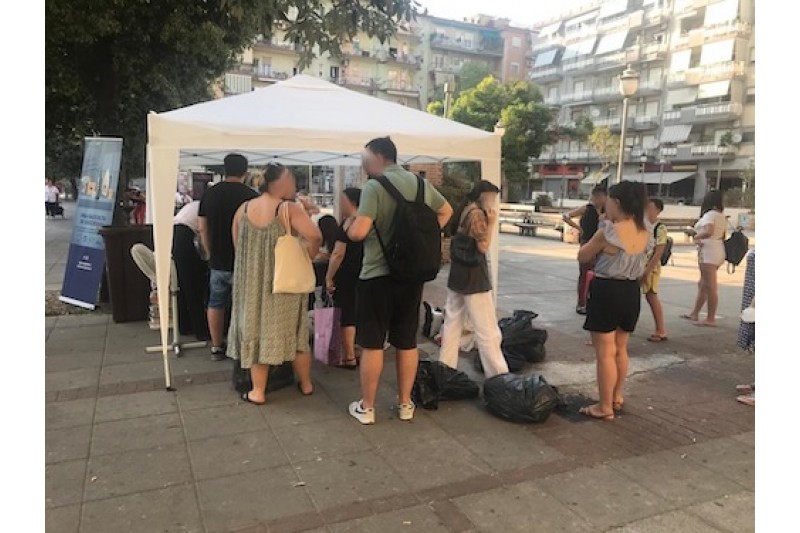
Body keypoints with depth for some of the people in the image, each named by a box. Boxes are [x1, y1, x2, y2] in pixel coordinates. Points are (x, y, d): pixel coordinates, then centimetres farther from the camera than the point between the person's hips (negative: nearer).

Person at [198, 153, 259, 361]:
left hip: (218, 261, 4)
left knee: (216, 304, 16)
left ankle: (217, 347, 23)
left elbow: (202, 228, 7)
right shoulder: (251, 196, -13)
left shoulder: (209, 193, 2)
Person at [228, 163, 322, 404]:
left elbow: (237, 246, 8)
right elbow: (314, 236, -28)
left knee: (257, 331, 12)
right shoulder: (289, 209, -14)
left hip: (251, 282, 3)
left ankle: (258, 391, 17)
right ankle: (306, 384, 27)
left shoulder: (243, 209, 1)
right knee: (294, 331, 13)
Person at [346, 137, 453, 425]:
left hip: (378, 275, -5)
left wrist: (348, 228, -2)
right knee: (407, 342, 14)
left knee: (372, 344, 6)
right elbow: (446, 211, 21)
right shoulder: (421, 183, 7)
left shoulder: (374, 187, -14)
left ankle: (366, 407, 17)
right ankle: (405, 403, 25)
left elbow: (359, 231, -24)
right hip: (412, 274, 6)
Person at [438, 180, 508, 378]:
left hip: (457, 274, 9)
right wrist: (491, 223, -12)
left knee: (452, 323, 13)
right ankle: (498, 374, 0)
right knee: (487, 329, -5)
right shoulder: (477, 214, -14)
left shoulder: (463, 211, 12)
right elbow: (483, 246, -17)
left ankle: (446, 367, 19)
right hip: (473, 277, -9)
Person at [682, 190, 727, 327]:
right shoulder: (722, 216, 16)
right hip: (718, 251, 10)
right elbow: (722, 236, 19)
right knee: (703, 284, 16)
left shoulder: (709, 214, -12)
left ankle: (711, 319, -1)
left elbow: (708, 232, -27)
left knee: (711, 286, -6)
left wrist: (696, 236, -11)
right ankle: (694, 313, 24)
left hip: (709, 252, -10)